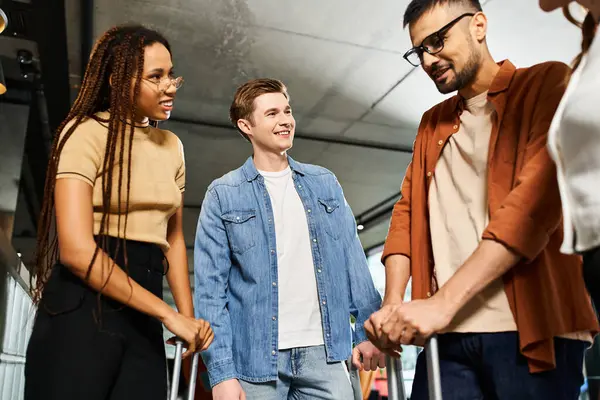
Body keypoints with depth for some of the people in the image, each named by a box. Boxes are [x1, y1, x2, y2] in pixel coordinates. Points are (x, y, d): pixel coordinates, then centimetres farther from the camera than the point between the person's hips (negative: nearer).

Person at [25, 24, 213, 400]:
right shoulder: (87, 133, -9)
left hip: (143, 314, 6)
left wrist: (188, 315, 5)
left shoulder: (171, 146, 11)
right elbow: (77, 249, -18)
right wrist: (169, 314, -17)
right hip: (83, 306, -5)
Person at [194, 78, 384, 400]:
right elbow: (210, 286, -4)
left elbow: (352, 260, 8)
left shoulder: (325, 183, 9)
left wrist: (366, 329, 1)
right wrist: (221, 372, -9)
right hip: (256, 358, -2)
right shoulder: (223, 195, -1)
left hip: (324, 351, 3)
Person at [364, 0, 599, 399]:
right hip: (446, 334, 5)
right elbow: (407, 213, 12)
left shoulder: (548, 83, 1)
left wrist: (443, 302, -20)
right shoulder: (432, 124, 19)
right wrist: (392, 306, -4)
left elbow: (539, 198, -14)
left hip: (530, 329, -4)